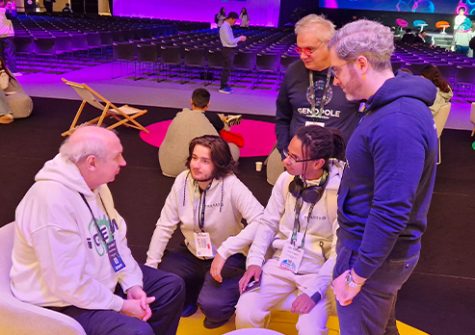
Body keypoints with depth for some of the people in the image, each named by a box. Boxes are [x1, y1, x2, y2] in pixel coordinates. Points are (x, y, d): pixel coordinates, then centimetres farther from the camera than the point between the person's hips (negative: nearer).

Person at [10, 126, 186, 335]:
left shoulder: (93, 183, -2)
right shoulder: (52, 202, -32)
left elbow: (116, 237, 6)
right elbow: (69, 285, -31)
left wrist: (132, 284, -6)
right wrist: (121, 305, -20)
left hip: (103, 278, 9)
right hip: (66, 302, -9)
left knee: (171, 286, 9)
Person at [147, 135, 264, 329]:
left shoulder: (231, 185, -24)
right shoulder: (183, 181, -10)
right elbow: (165, 226, -5)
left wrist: (225, 251, -38)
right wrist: (150, 265, -9)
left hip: (227, 257, -5)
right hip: (192, 253, 5)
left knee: (211, 305, -26)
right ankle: (190, 294, 17)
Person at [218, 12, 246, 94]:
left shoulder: (227, 26, 11)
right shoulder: (225, 27, -19)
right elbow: (230, 41, -22)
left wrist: (239, 38, 8)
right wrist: (239, 39, -12)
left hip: (230, 50, 10)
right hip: (228, 50, -10)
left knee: (228, 68, 16)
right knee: (227, 69, -5)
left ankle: (224, 85, 25)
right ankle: (223, 87, 1)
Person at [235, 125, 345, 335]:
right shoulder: (286, 179, -4)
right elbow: (268, 223, 5)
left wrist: (315, 291, -20)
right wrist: (254, 261, -7)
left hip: (317, 271, -3)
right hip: (281, 263, 4)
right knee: (245, 313, -17)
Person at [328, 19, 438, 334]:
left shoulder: (397, 123, -28)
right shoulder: (390, 106, 5)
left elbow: (391, 213, -28)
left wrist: (356, 274, -20)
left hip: (375, 255, -9)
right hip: (376, 247, 10)